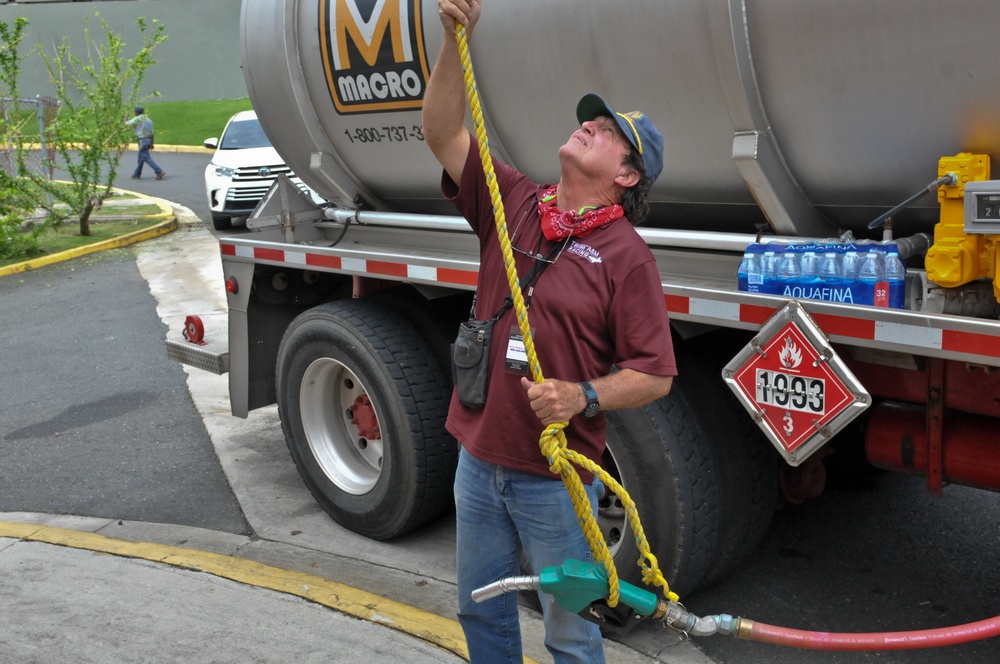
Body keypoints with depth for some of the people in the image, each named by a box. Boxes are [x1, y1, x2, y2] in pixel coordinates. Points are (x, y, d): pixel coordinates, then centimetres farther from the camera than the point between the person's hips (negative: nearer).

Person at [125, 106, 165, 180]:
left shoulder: (137, 119, -10)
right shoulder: (148, 120, 12)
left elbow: (126, 124, -6)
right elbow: (152, 133, 13)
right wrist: (152, 144, 17)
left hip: (142, 141, -8)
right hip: (148, 140, 8)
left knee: (147, 158, -10)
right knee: (141, 158, 16)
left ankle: (159, 172, -21)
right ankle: (137, 174, 24)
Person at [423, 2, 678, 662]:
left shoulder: (626, 255, -12)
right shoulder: (513, 203, 3)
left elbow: (655, 375, -12)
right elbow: (443, 133, -4)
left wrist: (583, 397, -28)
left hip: (555, 477, -5)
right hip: (479, 459, 5)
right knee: (481, 609, 22)